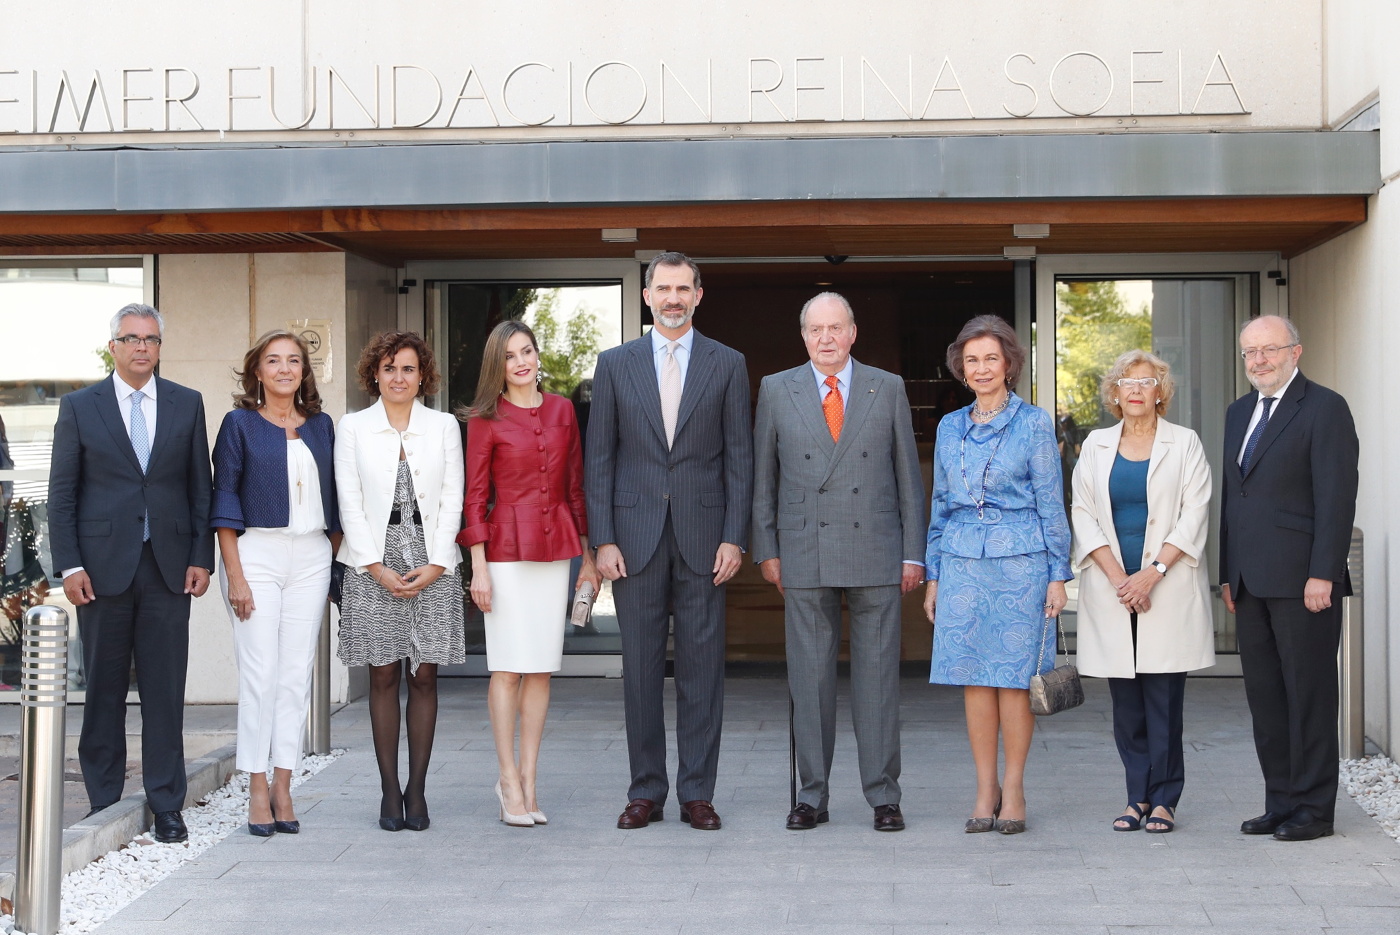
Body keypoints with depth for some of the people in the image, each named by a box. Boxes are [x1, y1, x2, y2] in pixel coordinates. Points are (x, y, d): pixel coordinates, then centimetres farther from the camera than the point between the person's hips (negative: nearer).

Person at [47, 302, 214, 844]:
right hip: (103, 567, -1)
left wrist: (201, 557, 2)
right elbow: (62, 494, 3)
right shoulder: (79, 407, 5)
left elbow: (200, 487, 9)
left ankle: (166, 806, 7)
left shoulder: (187, 405, 9)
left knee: (165, 690, 1)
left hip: (168, 566, 1)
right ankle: (104, 802, 14)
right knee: (104, 690, 5)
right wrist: (70, 565, -5)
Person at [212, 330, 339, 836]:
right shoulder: (240, 424, 1)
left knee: (297, 673, 2)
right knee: (259, 672, -6)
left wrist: (337, 563, 8)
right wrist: (235, 574, -10)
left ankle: (283, 786, 7)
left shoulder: (321, 426, 12)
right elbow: (224, 500, -2)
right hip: (257, 552, -3)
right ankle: (258, 789, 1)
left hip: (311, 556, 4)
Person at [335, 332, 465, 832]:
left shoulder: (444, 426, 10)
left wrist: (436, 565, -6)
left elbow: (452, 499, 5)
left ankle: (416, 788, 6)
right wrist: (377, 567, -7)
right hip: (374, 563, -1)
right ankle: (389, 791, 4)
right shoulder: (353, 427, 7)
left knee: (424, 677, 0)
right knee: (383, 677, 0)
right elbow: (350, 502, 2)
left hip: (432, 563, 1)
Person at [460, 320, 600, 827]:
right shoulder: (485, 419, -1)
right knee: (508, 667, -4)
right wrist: (478, 566, -8)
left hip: (556, 548, 4)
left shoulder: (562, 410, 10)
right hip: (507, 547, -4)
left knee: (542, 668, 5)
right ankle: (509, 779, 5)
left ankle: (528, 777, 12)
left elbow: (576, 484, 13)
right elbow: (475, 496, -2)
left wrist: (588, 555, 11)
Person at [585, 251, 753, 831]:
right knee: (640, 667, 4)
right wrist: (603, 540, -3)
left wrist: (734, 538, -5)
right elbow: (600, 458, 5)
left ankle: (697, 793, 9)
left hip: (702, 537, -1)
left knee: (702, 666, 2)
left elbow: (739, 457, 3)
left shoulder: (727, 365, 6)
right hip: (635, 536, 1)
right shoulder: (615, 364, 7)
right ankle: (646, 791, 13)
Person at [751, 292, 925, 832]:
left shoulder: (888, 389, 7)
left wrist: (913, 553, 3)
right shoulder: (776, 390, 7)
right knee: (809, 677, 3)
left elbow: (908, 474, 7)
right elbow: (762, 477, 10)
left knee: (877, 674, 2)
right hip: (804, 555, 0)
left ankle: (883, 796, 9)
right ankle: (812, 796, 12)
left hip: (876, 553, 0)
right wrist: (766, 550, 4)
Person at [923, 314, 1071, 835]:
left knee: (1014, 676, -2)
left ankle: (1014, 791, 7)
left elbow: (1051, 503, 1)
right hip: (963, 562, 3)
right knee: (973, 679, 2)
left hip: (1020, 561, -3)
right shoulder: (950, 428, 12)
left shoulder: (1034, 423, 2)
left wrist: (1058, 574, -3)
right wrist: (933, 576, 12)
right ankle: (985, 791, 10)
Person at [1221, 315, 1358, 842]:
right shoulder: (1239, 412, 18)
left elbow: (1337, 497, -12)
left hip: (1301, 581, -7)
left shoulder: (1325, 409, -6)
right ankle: (1281, 803, 17)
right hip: (1252, 582, 7)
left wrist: (1322, 575, -17)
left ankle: (1313, 808, 6)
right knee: (1264, 695, 10)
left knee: (1309, 694, -1)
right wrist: (1228, 574, 15)